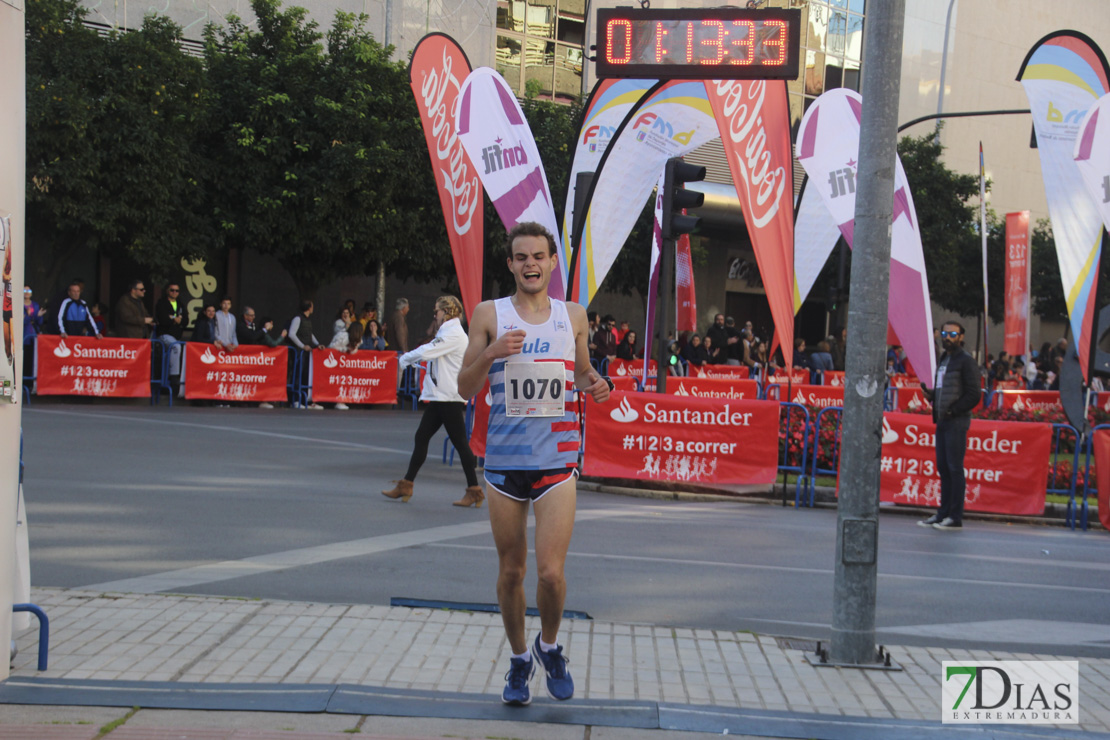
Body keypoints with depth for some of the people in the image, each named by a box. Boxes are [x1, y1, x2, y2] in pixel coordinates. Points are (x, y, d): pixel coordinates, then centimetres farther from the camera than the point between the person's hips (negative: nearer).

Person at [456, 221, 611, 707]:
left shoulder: (573, 316, 7)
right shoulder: (489, 315, 3)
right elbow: (465, 389, 2)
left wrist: (595, 385, -2)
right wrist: (491, 353, -17)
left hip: (557, 459, 0)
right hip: (504, 460, 0)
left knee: (551, 571, -10)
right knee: (510, 572, 9)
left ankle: (550, 646, 18)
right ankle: (519, 658, 29)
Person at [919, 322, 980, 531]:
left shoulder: (965, 361, -7)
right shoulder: (943, 360, 19)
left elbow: (973, 395, -13)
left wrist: (952, 410, -17)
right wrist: (931, 394, 8)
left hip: (957, 422, -8)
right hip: (942, 422, 8)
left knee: (954, 468, -7)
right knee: (943, 467, 9)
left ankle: (956, 517, -6)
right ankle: (943, 513, 13)